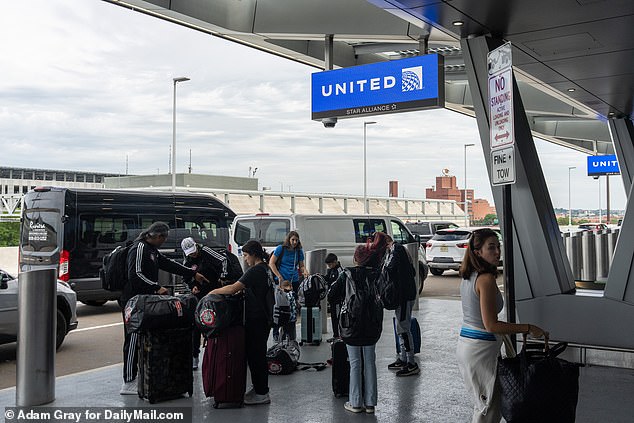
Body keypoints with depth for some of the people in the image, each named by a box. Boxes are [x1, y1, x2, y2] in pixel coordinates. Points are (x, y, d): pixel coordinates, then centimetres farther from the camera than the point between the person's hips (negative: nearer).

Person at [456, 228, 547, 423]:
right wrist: (528, 328, -16)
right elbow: (491, 325, -22)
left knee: (482, 405, 20)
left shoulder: (467, 277, 8)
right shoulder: (486, 279, -19)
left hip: (464, 343, 9)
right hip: (481, 348, -9)